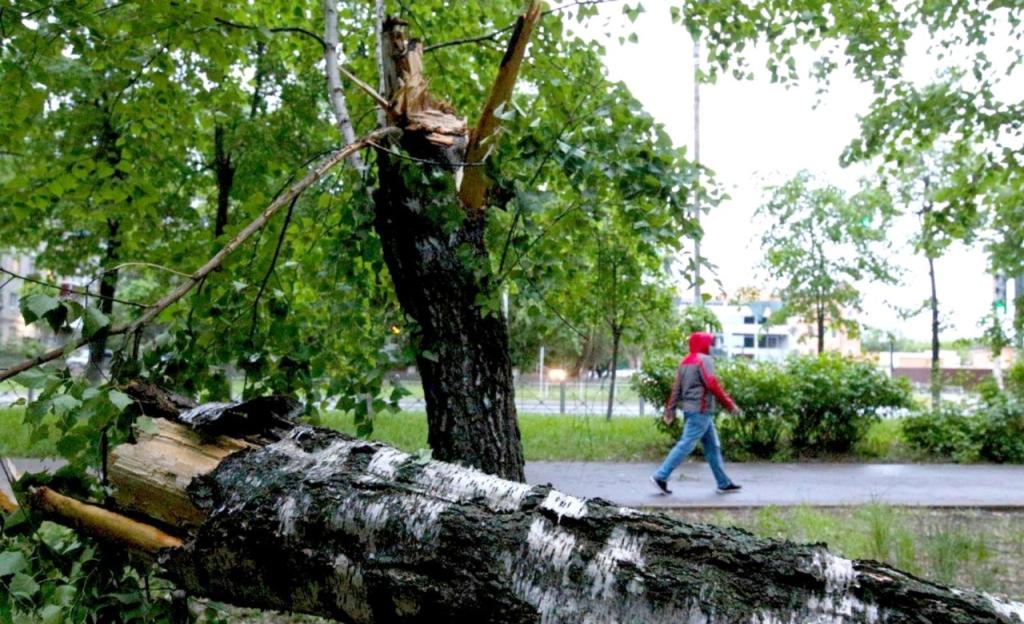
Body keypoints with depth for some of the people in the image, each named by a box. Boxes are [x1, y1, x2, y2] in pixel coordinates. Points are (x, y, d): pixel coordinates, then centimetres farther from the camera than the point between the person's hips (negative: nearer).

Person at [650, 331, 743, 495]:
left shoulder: (685, 361, 15)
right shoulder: (704, 360, -10)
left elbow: (676, 388, 13)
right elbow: (712, 385, -17)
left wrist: (670, 409, 13)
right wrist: (730, 404, -12)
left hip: (690, 409, 10)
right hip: (701, 410, -10)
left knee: (712, 447, 13)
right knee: (686, 445, -9)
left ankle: (724, 483, 17)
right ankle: (661, 476, -10)